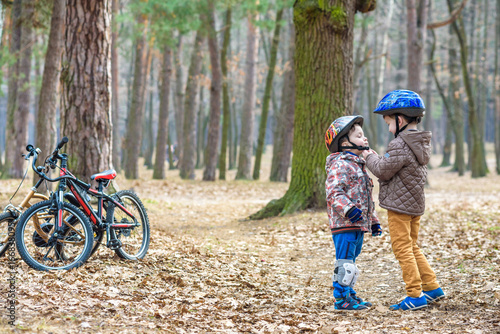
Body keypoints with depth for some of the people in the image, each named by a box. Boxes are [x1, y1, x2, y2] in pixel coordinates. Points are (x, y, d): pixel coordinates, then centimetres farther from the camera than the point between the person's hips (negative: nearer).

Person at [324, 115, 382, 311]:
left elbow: (365, 198, 27)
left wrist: (373, 221, 27)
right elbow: (333, 192, -22)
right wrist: (348, 209, -33)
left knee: (351, 261, 16)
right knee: (345, 261, -8)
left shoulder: (358, 165, 21)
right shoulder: (340, 164, -11)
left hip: (359, 224, 10)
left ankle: (349, 295, 24)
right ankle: (342, 298, -3)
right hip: (344, 223, -10)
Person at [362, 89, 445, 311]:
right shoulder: (421, 143, 10)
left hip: (399, 205, -9)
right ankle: (432, 287, 20)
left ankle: (415, 295, -1)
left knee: (403, 249, -2)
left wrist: (370, 157, 2)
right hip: (415, 204, 9)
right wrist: (376, 157, 13)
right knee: (412, 247, 19)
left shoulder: (400, 146, -20)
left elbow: (383, 171, -15)